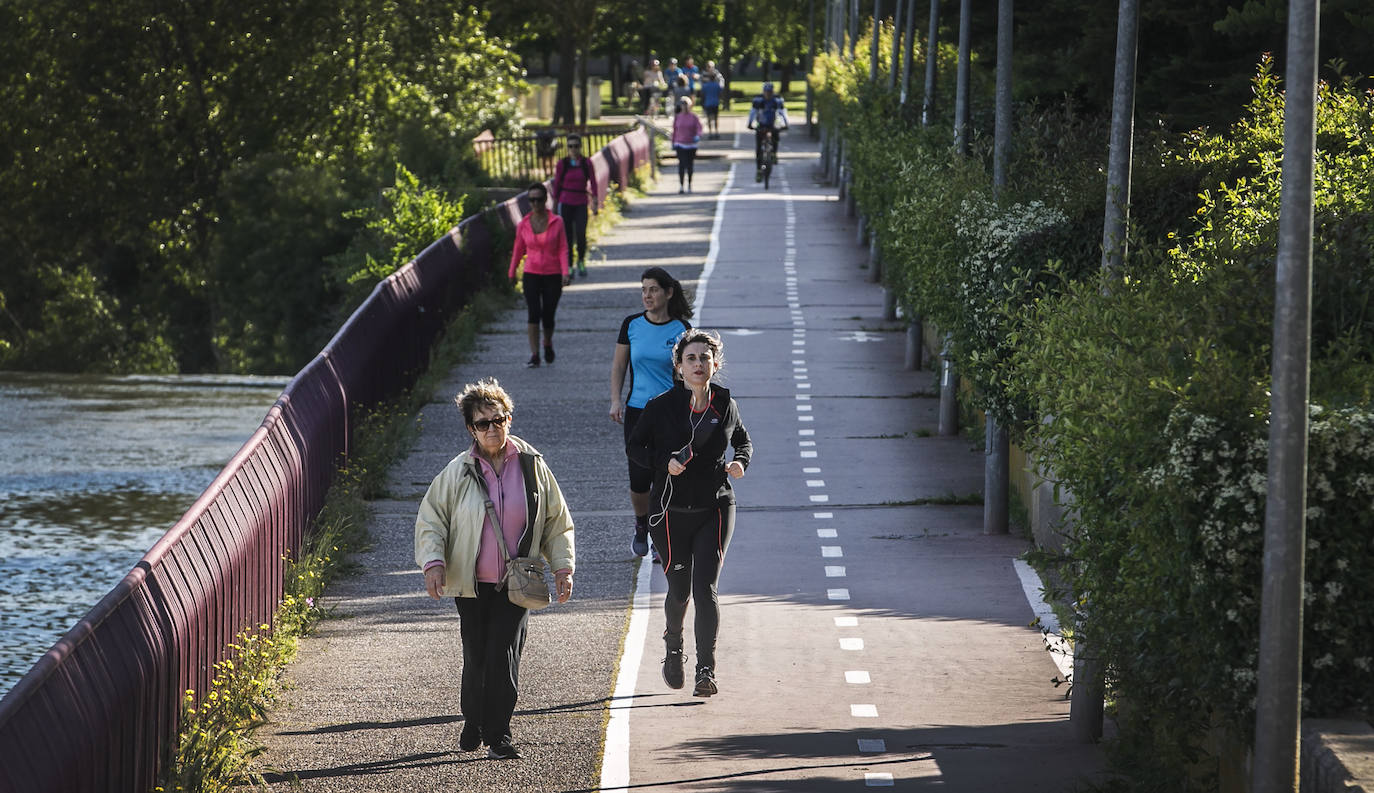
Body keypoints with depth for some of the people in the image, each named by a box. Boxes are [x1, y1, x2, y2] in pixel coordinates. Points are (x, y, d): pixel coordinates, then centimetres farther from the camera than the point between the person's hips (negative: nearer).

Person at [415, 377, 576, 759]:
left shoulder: (532, 466, 3)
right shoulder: (458, 471, -1)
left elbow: (557, 520, 11)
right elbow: (430, 518, 4)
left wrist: (562, 567, 5)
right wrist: (433, 562, -10)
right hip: (472, 584, 0)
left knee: (504, 657, -8)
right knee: (476, 657, 4)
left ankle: (498, 735, 1)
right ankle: (473, 722, 28)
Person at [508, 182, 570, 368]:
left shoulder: (557, 222, -4)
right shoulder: (524, 224, 0)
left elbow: (563, 249, -4)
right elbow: (518, 249, 12)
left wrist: (565, 273, -14)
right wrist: (512, 273, 20)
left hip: (552, 276, -1)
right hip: (531, 275, 1)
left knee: (548, 316, 4)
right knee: (534, 313, -13)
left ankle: (548, 344, 36)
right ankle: (534, 356, -12)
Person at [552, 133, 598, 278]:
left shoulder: (587, 163, 1)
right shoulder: (562, 164, -1)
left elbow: (593, 183, 1)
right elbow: (556, 184, 4)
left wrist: (594, 202, -8)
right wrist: (555, 205, 5)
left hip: (581, 204, 0)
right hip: (565, 202, 0)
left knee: (581, 234, -12)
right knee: (567, 237, -1)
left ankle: (581, 260, 13)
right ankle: (569, 267, 7)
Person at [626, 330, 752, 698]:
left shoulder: (725, 405, 1)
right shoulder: (661, 407, -6)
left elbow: (743, 440, 18)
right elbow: (634, 446, 2)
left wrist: (741, 461, -4)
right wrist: (664, 463, -16)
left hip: (715, 509, 0)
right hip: (671, 511, 0)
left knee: (705, 588, -11)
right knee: (679, 589, 8)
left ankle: (706, 670, -10)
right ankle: (673, 644, 40)